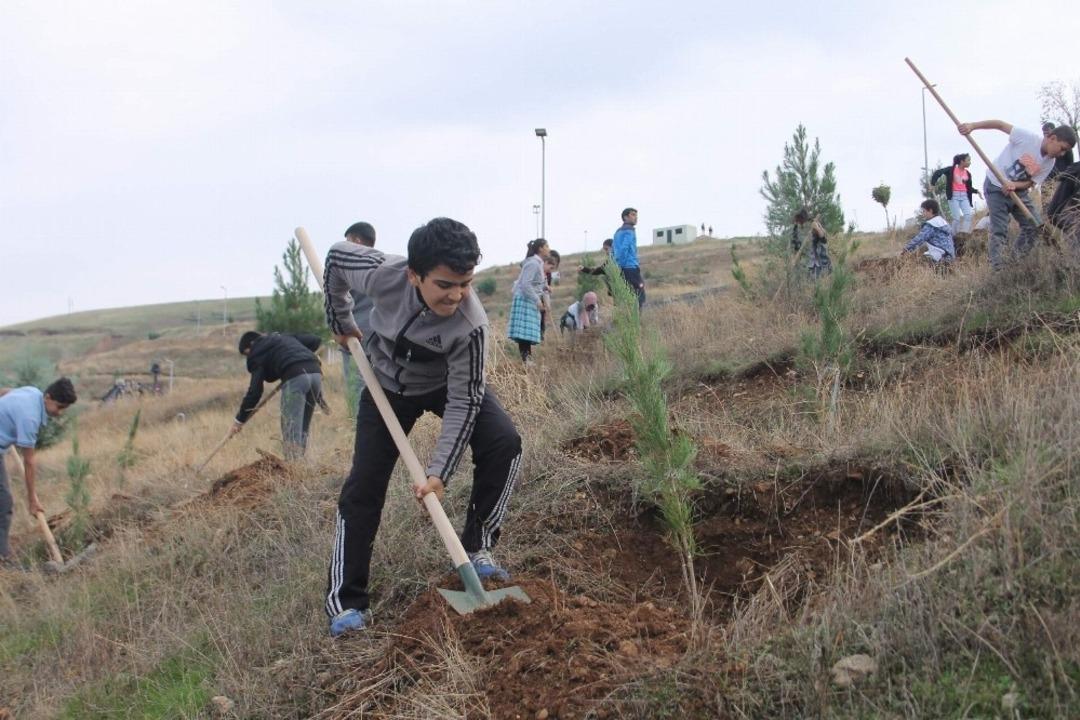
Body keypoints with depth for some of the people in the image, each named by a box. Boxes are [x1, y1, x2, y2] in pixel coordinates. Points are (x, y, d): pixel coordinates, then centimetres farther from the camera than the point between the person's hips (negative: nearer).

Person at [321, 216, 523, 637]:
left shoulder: (471, 324, -38)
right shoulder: (382, 274, -34)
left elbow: (463, 402, -30)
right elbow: (337, 257, -11)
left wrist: (439, 473, -33)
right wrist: (341, 321, 0)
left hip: (450, 382, -1)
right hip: (388, 386, 1)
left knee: (503, 443, -24)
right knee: (363, 486, -7)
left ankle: (477, 547, -6)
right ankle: (346, 602, 1)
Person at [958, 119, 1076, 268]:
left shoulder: (1049, 162, -5)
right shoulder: (1027, 137, -24)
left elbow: (1031, 183, -5)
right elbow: (1000, 124, -21)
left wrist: (1014, 185, -27)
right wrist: (972, 126, -29)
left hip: (1018, 190, 7)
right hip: (996, 187, -7)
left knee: (1034, 226, 3)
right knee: (1000, 231, -11)